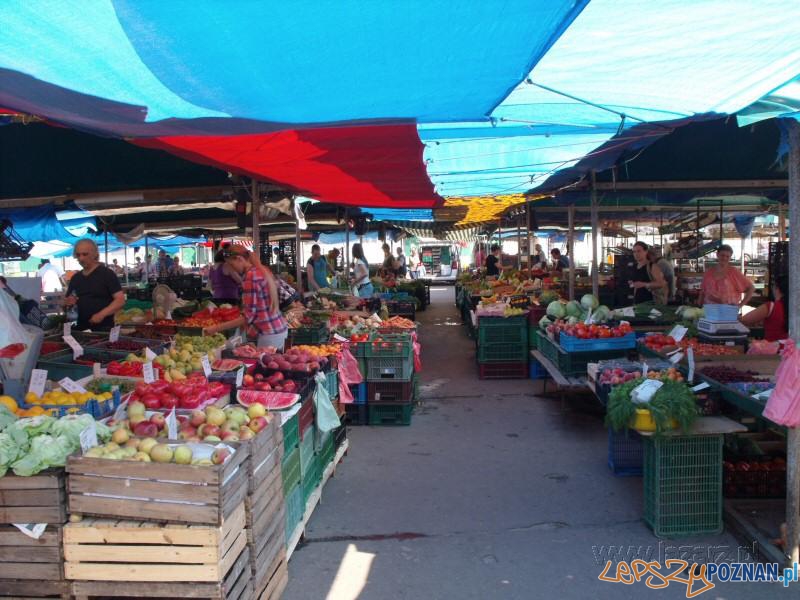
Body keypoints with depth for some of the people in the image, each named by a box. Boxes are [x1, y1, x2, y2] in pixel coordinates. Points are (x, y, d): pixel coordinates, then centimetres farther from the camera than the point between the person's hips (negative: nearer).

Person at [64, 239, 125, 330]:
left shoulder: (107, 274, -5)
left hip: (104, 329, -5)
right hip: (81, 329, 6)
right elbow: (66, 302, 22)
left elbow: (120, 300, -13)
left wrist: (101, 314, -24)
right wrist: (68, 302, -2)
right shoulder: (75, 278, 14)